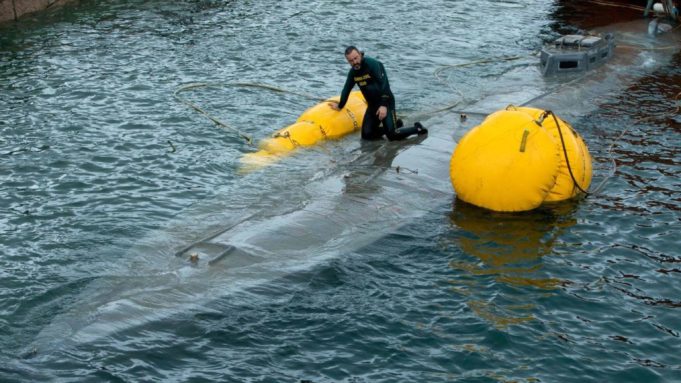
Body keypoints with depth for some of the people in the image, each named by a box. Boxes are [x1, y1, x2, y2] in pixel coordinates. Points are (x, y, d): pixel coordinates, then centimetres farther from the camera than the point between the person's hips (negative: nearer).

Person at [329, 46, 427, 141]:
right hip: (372, 105, 8)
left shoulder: (373, 64, -19)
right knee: (366, 135, 1)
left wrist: (384, 105, -32)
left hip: (386, 102, -8)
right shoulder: (353, 72, 4)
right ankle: (395, 125, 17)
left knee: (392, 135, -18)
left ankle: (417, 128, 8)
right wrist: (340, 106, 29)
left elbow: (384, 84, -26)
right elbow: (346, 90, 19)